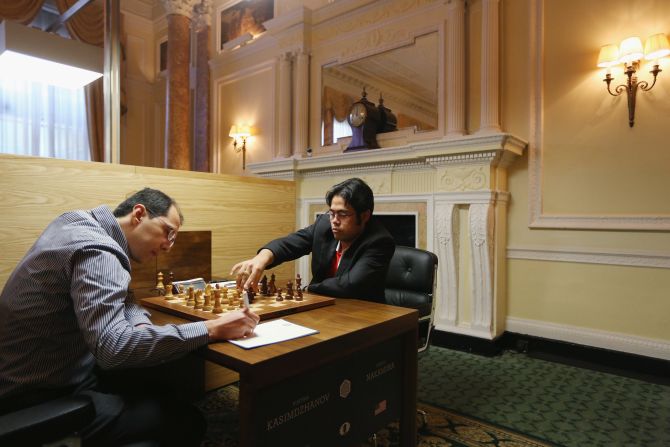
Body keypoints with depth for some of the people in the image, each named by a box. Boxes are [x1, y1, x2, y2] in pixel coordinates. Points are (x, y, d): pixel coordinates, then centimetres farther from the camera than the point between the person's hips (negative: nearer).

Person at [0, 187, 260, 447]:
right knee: (187, 423, -13)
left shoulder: (81, 222, 5)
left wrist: (141, 324, -9)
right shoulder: (97, 250, -26)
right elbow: (113, 348, -39)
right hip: (40, 396, -10)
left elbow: (117, 298, 13)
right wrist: (211, 330, -34)